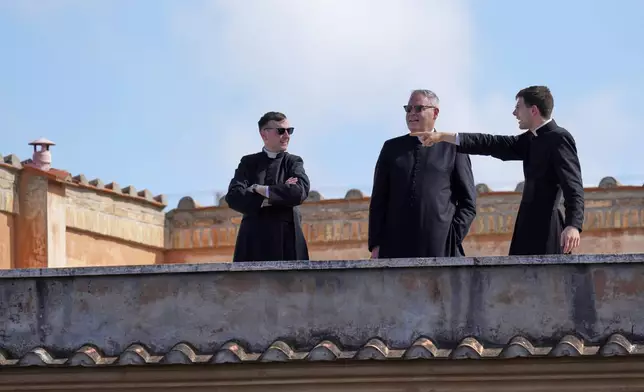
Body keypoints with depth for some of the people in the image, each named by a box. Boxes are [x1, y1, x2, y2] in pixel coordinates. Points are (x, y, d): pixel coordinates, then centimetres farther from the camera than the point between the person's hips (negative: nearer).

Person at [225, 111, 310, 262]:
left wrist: (262, 190, -6)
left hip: (287, 241, 0)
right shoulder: (249, 162, 14)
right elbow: (233, 196, -3)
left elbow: (300, 191, -9)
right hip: (254, 240, 0)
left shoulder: (293, 162, 13)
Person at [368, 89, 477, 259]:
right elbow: (378, 199, 13)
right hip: (395, 250, 1)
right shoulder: (392, 148, 17)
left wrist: (453, 238, -3)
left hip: (440, 251, -1)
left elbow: (468, 202, 10)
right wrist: (376, 245, 3)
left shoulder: (452, 149, 11)